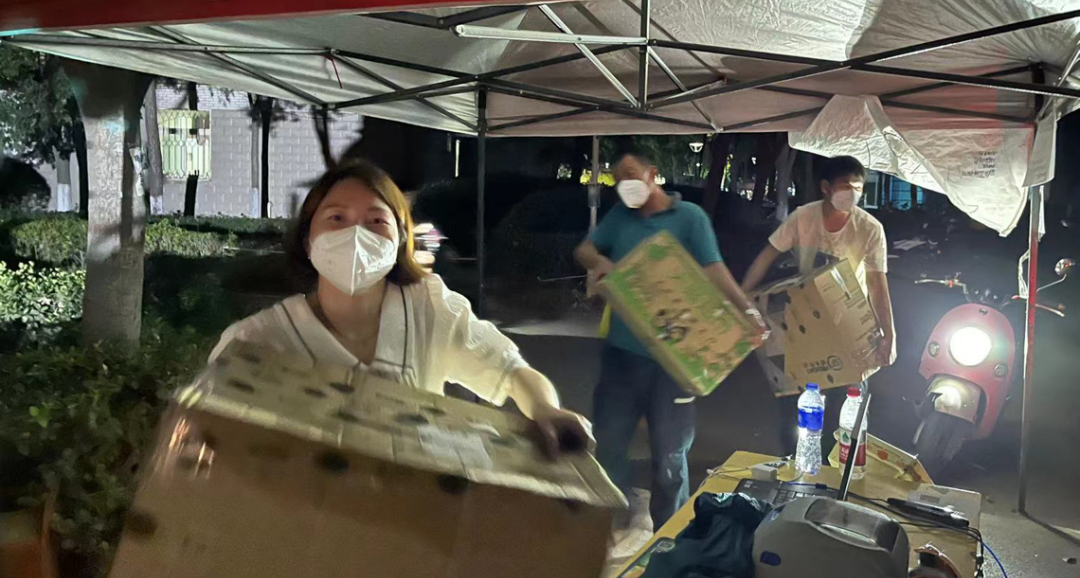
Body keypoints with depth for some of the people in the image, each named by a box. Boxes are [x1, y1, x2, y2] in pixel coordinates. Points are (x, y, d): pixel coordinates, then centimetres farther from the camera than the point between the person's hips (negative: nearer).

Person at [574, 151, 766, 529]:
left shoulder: (689, 217, -4)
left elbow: (713, 268, -12)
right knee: (608, 439, 13)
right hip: (622, 348, 4)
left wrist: (746, 309, -28)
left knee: (669, 450, 8)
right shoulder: (620, 215, 10)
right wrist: (598, 261, -11)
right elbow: (584, 249, 13)